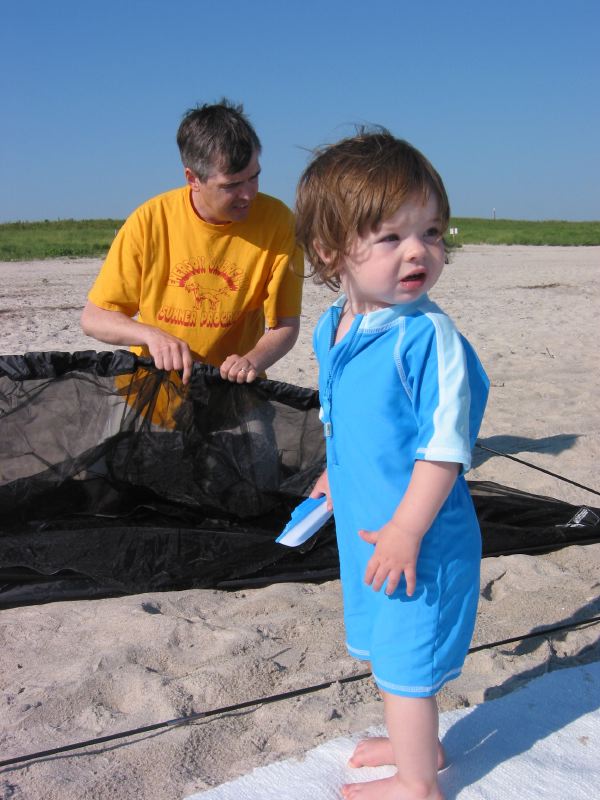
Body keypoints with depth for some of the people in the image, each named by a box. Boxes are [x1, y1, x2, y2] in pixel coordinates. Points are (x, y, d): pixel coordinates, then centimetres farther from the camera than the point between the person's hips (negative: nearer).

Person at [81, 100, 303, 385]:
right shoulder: (151, 221, -8)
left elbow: (285, 326, -3)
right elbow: (93, 318, -2)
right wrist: (151, 335, -20)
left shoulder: (276, 221, -8)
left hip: (234, 388, 0)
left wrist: (252, 361, -23)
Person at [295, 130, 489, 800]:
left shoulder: (428, 336, -24)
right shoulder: (332, 329, 0)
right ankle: (417, 743, 49)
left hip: (416, 533, -8)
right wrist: (333, 477, 25)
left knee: (405, 659, 8)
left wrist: (406, 529, -24)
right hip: (363, 524, 8)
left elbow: (444, 444, -24)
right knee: (386, 646, 25)